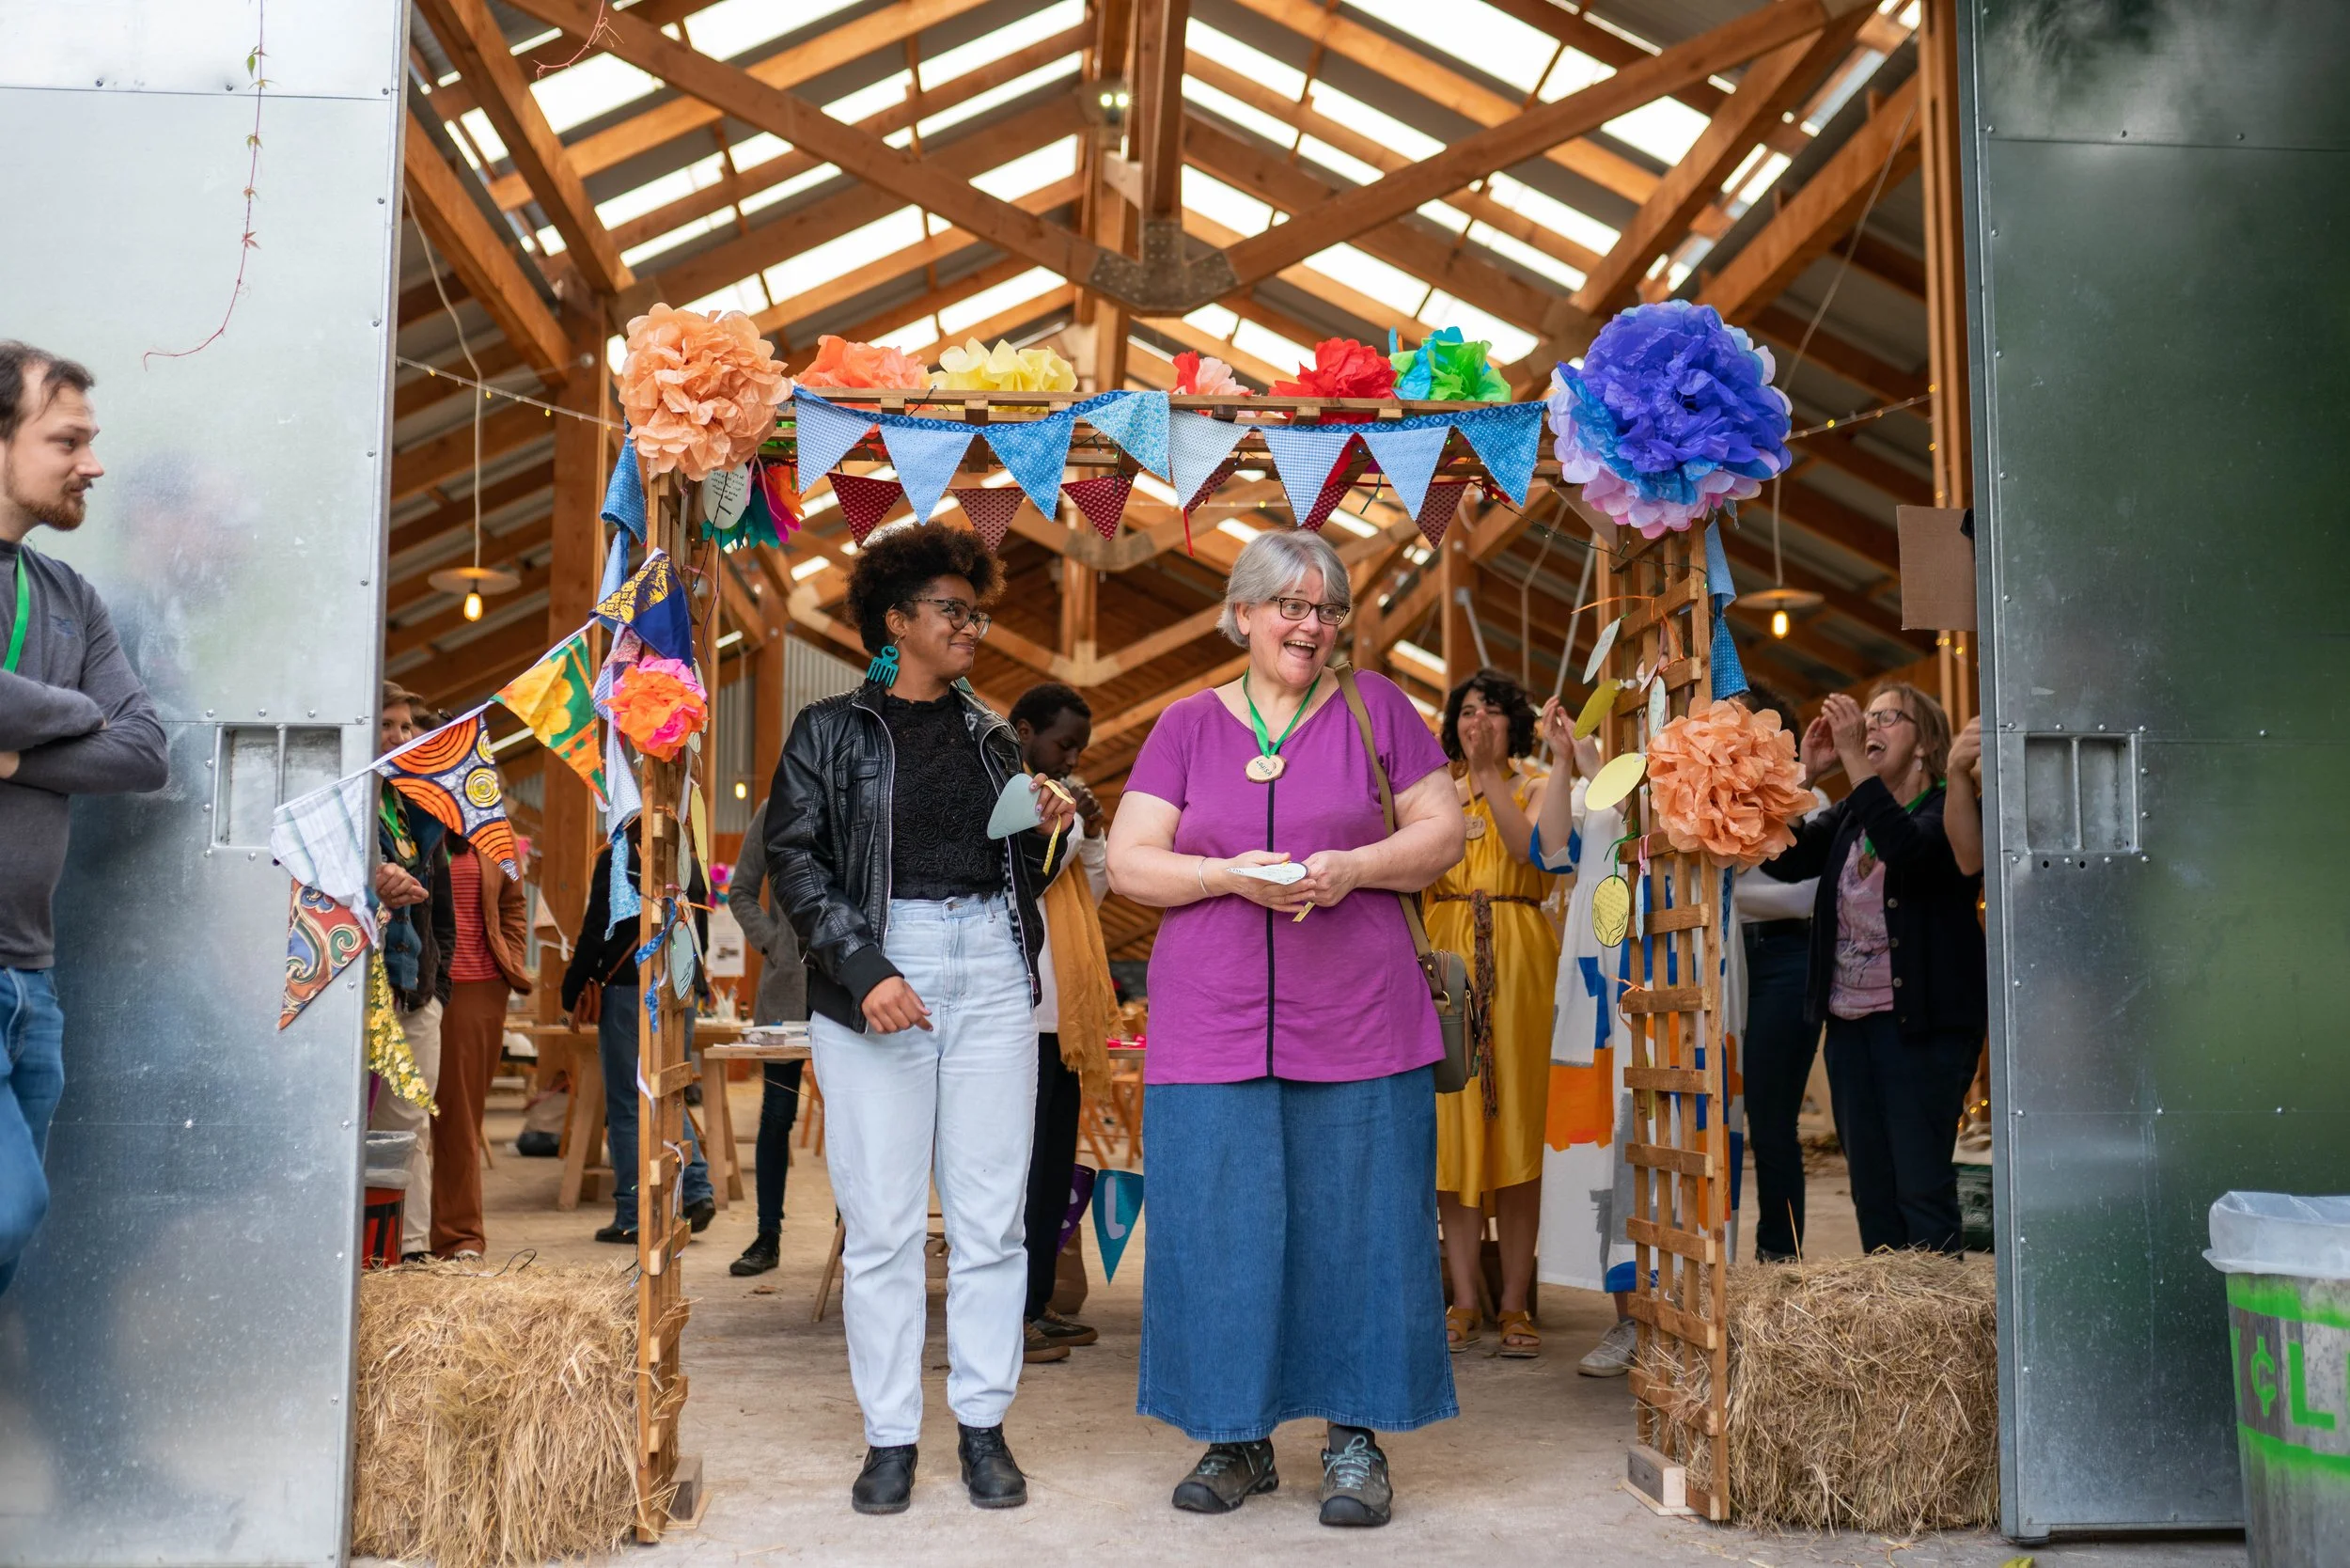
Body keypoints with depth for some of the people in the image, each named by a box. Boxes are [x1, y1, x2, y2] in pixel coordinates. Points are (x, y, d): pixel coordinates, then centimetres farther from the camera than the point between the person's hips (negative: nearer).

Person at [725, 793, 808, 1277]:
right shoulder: (773, 814, 4)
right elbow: (741, 893, 9)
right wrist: (772, 943, -5)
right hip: (788, 984, 1)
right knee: (777, 1114, 4)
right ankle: (768, 1238, 13)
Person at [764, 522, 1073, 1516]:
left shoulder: (989, 735, 17)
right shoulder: (831, 730, 5)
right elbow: (793, 857, -3)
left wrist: (1044, 834, 0)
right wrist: (863, 968, -14)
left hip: (991, 967, 3)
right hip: (875, 973, -3)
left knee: (991, 1215, 3)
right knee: (882, 1222, -1)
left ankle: (984, 1424, 14)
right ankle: (889, 1435, 11)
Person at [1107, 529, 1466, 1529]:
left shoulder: (1374, 708, 8)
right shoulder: (1187, 725, 9)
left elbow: (1445, 833, 5)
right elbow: (1128, 861, 3)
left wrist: (1352, 866, -12)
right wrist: (1232, 875, -13)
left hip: (1358, 1027, 0)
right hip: (1210, 1026, 1)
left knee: (1356, 1224, 3)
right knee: (1219, 1229, 4)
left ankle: (1356, 1438, 17)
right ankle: (1235, 1438, 18)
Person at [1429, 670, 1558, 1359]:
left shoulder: (1535, 789, 10)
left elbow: (1529, 848, -12)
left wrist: (1488, 775, -12)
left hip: (1518, 963, -2)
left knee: (1516, 1118, -3)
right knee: (1452, 1121, -1)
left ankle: (1514, 1303, 3)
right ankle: (1465, 1302, 5)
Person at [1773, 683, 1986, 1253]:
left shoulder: (1948, 809, -5)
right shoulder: (1849, 815, 14)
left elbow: (1906, 846, -27)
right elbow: (1784, 858, 2)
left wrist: (1854, 757, -25)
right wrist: (1807, 773, -5)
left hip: (1921, 1024, -6)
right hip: (1849, 1020, 7)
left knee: (1922, 1188, -7)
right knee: (1871, 1191, 10)